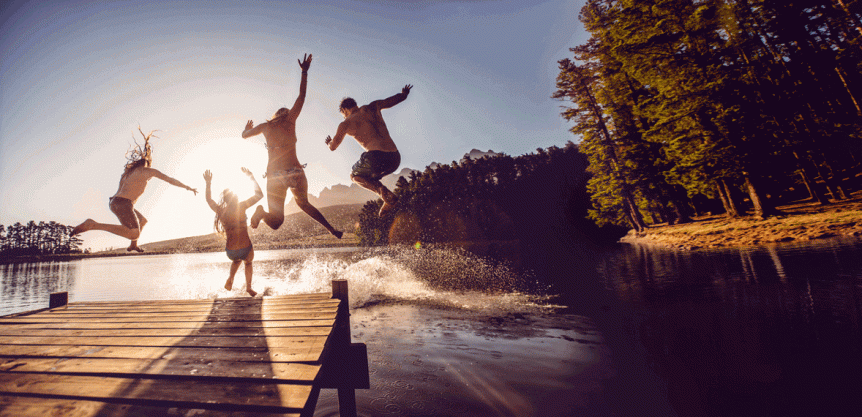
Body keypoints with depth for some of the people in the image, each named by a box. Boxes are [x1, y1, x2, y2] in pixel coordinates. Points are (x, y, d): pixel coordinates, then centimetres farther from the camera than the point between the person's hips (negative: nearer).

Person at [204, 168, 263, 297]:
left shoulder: (220, 211, -3)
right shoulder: (241, 207, -13)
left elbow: (208, 200, 19)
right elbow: (259, 194, -4)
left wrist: (208, 183, 24)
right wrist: (251, 177, 2)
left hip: (231, 251, 3)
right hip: (246, 249, -3)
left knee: (237, 260, 39)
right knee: (248, 263, 32)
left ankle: (230, 279, 19)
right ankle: (249, 287, 34)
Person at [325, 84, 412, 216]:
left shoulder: (346, 123, 11)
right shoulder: (372, 107, 19)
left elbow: (333, 147, 24)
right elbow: (391, 100, 34)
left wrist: (329, 142, 49)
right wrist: (404, 94, 56)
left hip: (377, 156, -6)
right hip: (395, 158, 6)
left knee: (355, 175, 23)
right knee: (369, 177, 32)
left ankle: (387, 196, -2)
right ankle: (388, 199, 9)